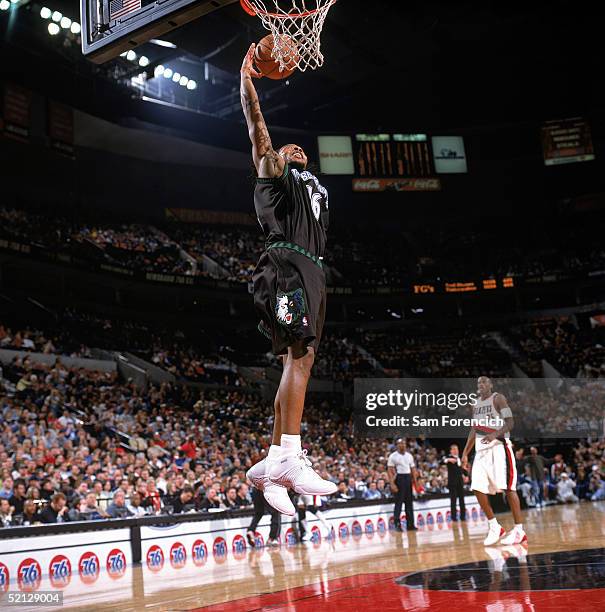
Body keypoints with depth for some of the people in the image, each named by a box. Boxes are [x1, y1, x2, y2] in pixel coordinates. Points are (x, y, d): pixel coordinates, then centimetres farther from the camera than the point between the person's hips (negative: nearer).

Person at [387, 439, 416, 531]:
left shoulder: (409, 456, 11)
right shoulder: (393, 456, -4)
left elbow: (413, 469, 15)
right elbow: (390, 470, -8)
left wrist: (415, 481, 7)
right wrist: (392, 484, -16)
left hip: (408, 478, 5)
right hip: (399, 478, -5)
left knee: (409, 502, 7)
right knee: (398, 502, -4)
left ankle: (410, 524, 12)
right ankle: (397, 524, 2)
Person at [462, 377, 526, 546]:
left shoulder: (498, 398, -3)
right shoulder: (476, 405, 18)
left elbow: (510, 423, -12)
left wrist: (495, 434, -29)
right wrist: (465, 453, 17)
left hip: (498, 446, -7)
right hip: (481, 449, 7)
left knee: (508, 487, -9)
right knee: (477, 488, -1)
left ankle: (519, 530, -5)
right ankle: (495, 528, 10)